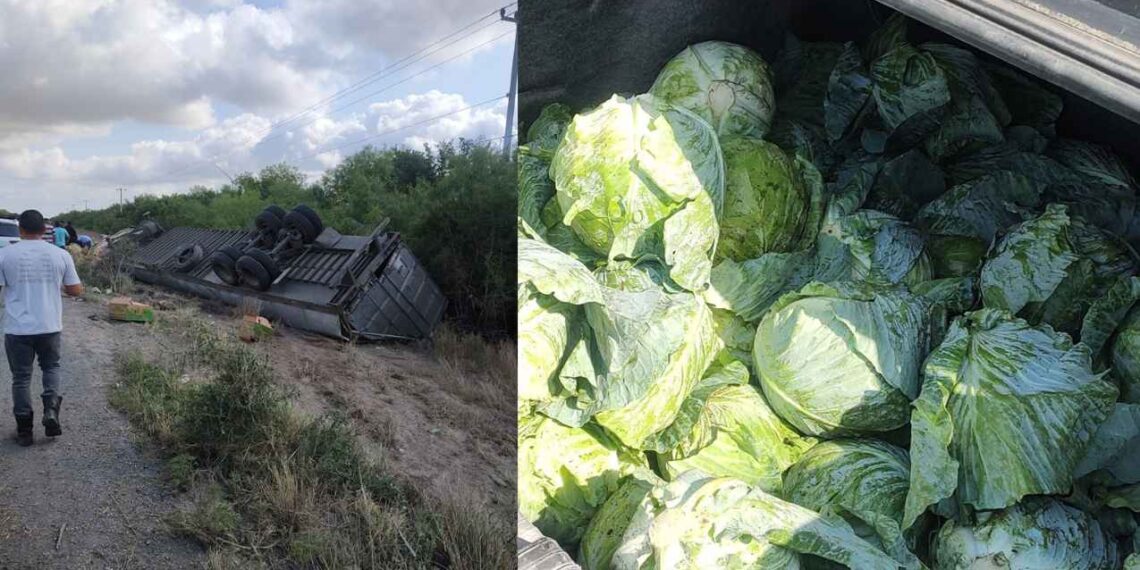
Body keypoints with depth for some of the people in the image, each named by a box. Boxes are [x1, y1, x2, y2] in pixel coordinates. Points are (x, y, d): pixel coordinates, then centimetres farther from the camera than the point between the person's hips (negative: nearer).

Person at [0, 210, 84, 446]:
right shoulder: (60, 254, -2)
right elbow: (76, 290, 3)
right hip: (50, 327, 1)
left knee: (21, 378, 10)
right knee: (51, 367, 22)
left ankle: (24, 430, 16)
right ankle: (51, 410, 1)